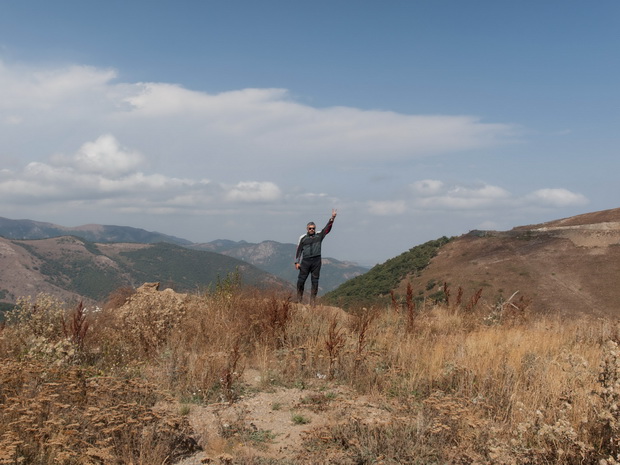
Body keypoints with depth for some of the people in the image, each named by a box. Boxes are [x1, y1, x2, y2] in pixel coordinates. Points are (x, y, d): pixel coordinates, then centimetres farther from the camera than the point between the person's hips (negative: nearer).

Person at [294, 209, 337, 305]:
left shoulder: (319, 235, 8)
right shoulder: (303, 238, 6)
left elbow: (327, 228, -2)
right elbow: (299, 250, 7)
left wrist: (332, 218, -15)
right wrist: (297, 262, 2)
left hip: (316, 261, 1)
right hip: (305, 261, -1)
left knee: (315, 281, 2)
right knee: (301, 280, -3)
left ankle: (313, 301, 7)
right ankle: (299, 299, 9)